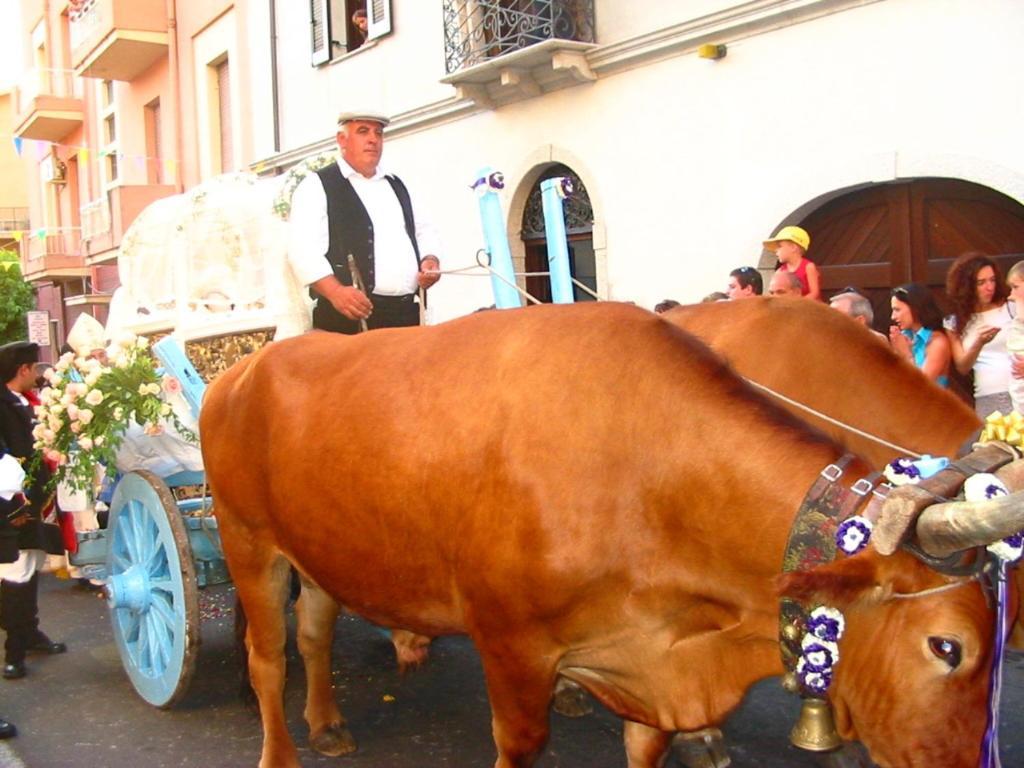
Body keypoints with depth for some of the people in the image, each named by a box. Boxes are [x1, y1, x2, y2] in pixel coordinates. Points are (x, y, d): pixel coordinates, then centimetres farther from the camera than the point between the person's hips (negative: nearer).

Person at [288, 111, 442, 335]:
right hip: (349, 317, -6)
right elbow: (303, 248, -10)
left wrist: (431, 260, 5)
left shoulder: (397, 186, 23)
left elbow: (425, 231, 28)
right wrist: (335, 292, -25)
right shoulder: (317, 187, 1)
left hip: (407, 312, 6)